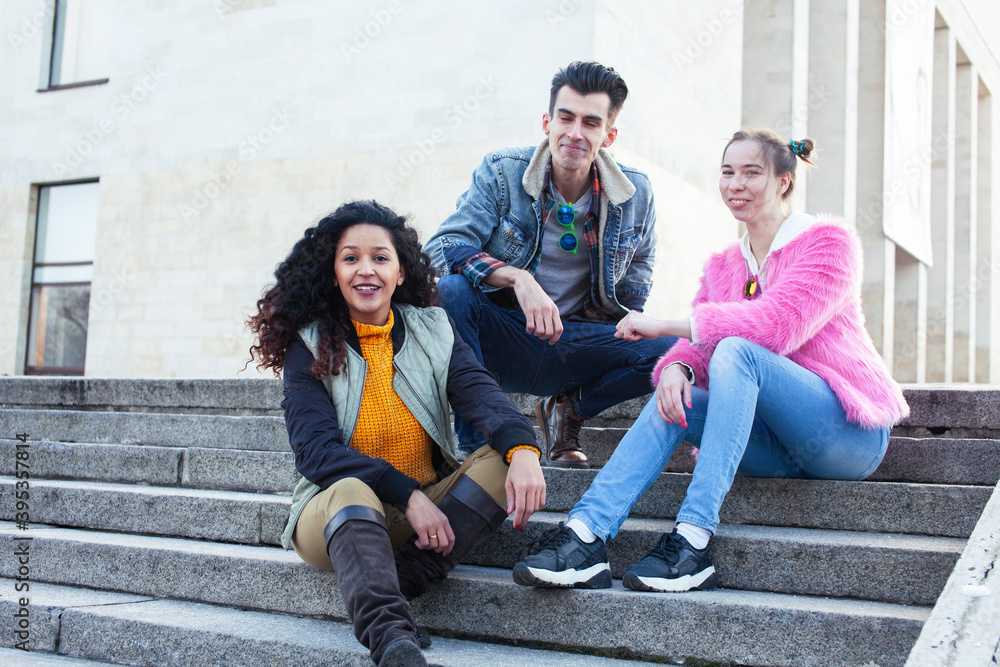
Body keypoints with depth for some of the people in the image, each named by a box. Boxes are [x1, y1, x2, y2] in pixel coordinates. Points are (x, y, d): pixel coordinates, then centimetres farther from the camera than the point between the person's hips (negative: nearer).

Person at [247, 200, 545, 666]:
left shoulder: (433, 331, 5)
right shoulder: (310, 346, -2)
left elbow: (481, 395, -13)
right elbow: (316, 452, -13)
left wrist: (522, 448, -35)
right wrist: (406, 493, -26)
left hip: (428, 507, 3)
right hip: (338, 517, -3)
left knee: (502, 461, -21)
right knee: (351, 491, -35)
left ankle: (385, 589, -30)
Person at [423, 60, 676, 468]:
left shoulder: (636, 196, 0)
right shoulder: (501, 173, -7)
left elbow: (630, 297, 12)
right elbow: (441, 248, -18)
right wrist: (518, 278, -34)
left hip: (575, 343, 2)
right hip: (498, 342, -2)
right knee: (449, 290, -33)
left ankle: (569, 408, 6)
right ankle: (476, 443, -19)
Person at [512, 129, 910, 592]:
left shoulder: (829, 241, -5)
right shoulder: (722, 266, 15)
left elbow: (778, 323, -22)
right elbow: (695, 345, 4)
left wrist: (663, 325, -21)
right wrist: (677, 367, -23)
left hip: (850, 431, -6)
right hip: (778, 444, 6)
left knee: (736, 351, -30)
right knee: (672, 396, -18)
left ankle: (693, 539, -39)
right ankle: (584, 535, -32)